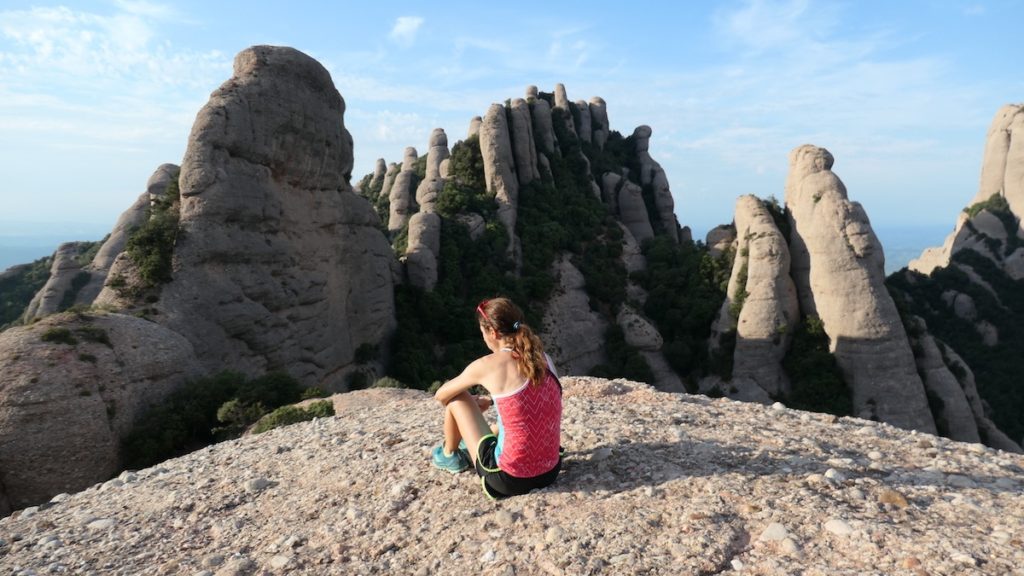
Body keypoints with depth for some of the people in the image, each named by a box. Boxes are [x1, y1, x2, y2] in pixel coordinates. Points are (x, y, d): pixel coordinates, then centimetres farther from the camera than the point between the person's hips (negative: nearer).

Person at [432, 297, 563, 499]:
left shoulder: (487, 365, -13)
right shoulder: (542, 358, 2)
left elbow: (441, 395, 5)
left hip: (509, 478, -6)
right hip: (550, 472, 6)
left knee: (456, 398, 9)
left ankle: (449, 455, 34)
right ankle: (472, 446, 55)